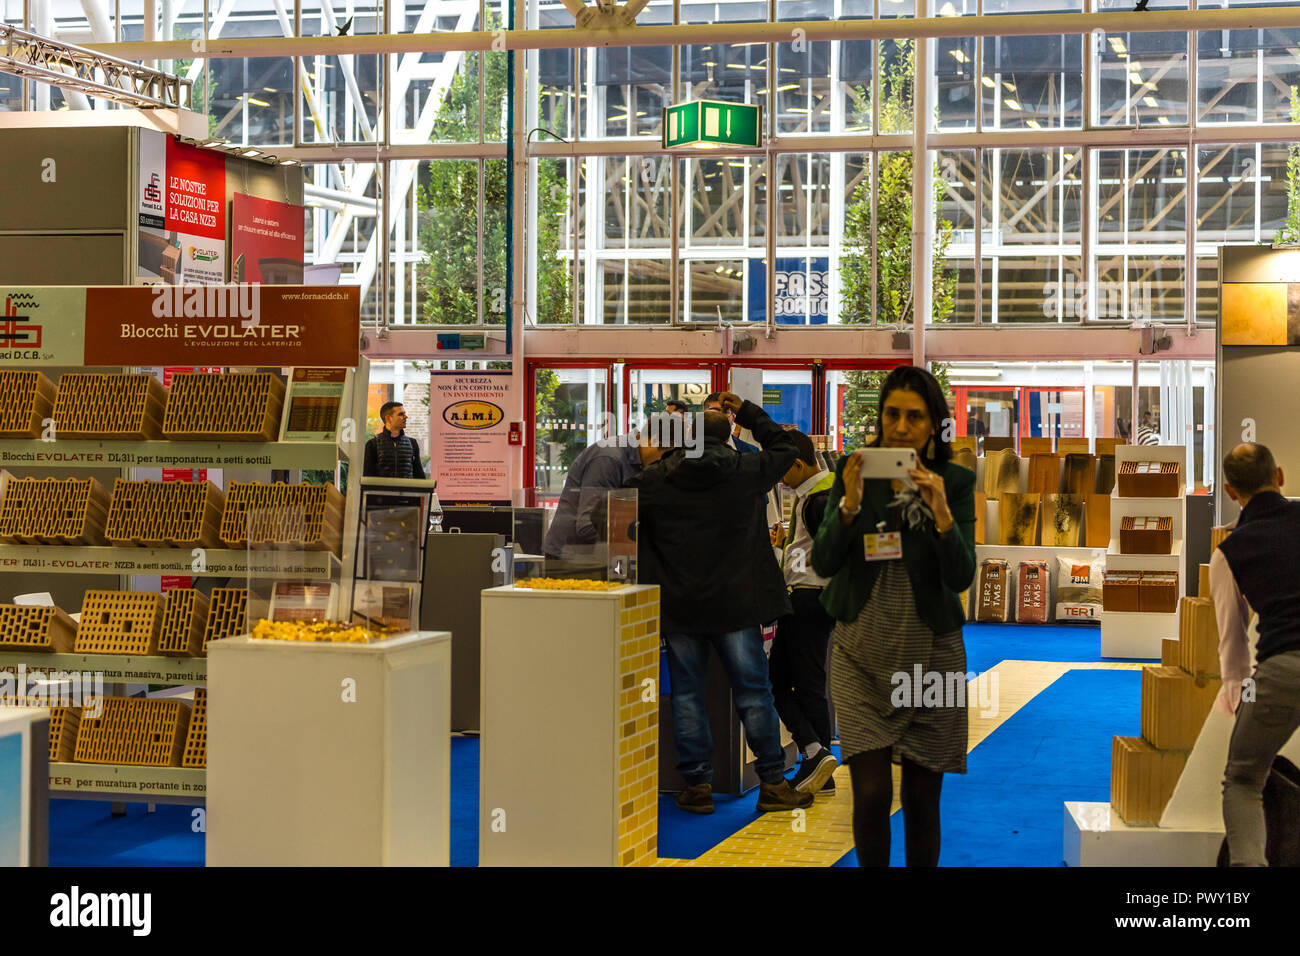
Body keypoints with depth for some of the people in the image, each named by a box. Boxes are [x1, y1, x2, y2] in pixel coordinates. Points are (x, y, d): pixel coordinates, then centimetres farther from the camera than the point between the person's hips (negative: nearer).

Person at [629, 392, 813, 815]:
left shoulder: (655, 480, -4)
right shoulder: (747, 472, -4)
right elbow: (784, 447, 13)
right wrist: (747, 412, 19)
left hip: (678, 605, 1)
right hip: (735, 604, 0)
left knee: (687, 694, 8)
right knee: (753, 691, 7)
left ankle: (697, 785, 9)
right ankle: (773, 783, 10)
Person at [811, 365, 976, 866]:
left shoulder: (956, 482, -1)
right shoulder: (852, 471, 0)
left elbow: (961, 577, -8)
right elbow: (823, 563, -6)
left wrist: (941, 512, -23)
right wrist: (850, 504, -22)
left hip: (931, 654, 0)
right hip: (862, 654, 0)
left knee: (922, 798, 7)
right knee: (871, 793, -9)